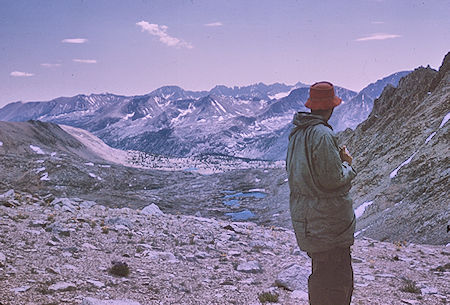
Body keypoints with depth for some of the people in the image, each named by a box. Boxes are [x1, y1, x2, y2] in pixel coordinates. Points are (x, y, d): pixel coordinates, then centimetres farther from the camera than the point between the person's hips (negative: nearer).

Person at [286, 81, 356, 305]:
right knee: (335, 279, -2)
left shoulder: (297, 133, 9)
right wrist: (347, 165, 0)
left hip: (304, 215, 10)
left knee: (321, 273, 23)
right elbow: (333, 179, -22)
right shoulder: (322, 135, -21)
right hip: (328, 222, -10)